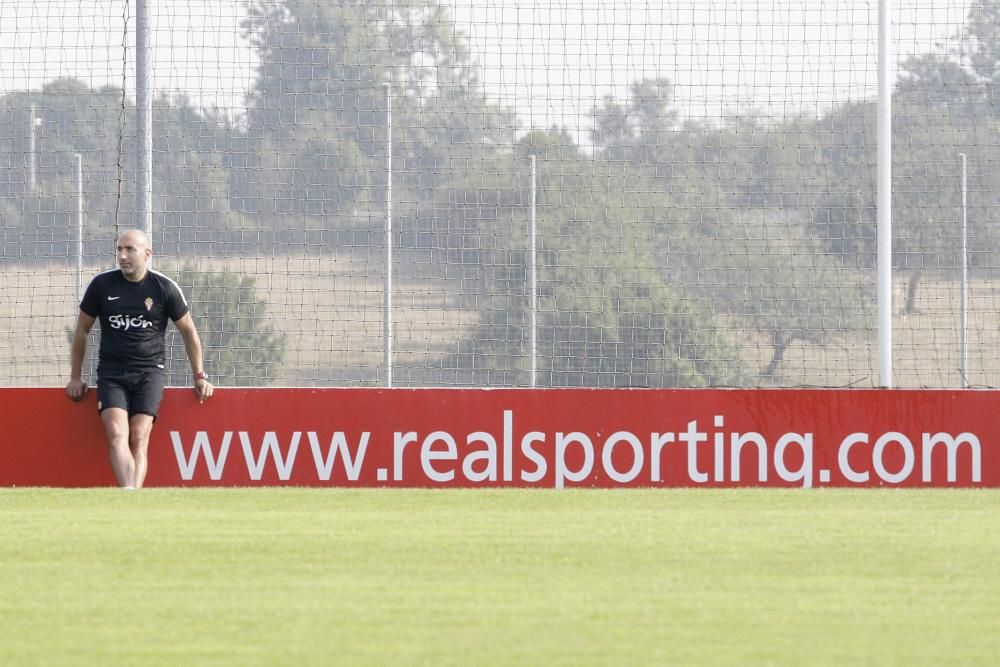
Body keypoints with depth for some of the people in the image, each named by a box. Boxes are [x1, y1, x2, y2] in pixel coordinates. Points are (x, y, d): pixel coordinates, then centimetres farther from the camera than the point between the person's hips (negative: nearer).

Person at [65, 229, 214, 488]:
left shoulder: (165, 288, 1)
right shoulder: (102, 285, 4)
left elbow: (188, 331, 14)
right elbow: (82, 330, 16)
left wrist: (199, 377, 15)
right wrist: (75, 377, 17)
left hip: (149, 372, 0)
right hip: (111, 372, 0)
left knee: (139, 439, -15)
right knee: (117, 435, -22)